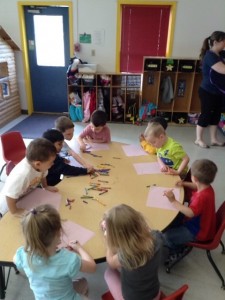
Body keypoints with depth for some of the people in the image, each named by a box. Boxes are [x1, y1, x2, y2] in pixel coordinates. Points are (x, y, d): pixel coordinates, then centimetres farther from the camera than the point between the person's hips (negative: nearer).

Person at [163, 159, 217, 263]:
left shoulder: (202, 196, -36)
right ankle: (179, 244, 31)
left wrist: (173, 200, -44)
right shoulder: (206, 187, -7)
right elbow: (197, 186, 17)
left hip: (198, 232, -10)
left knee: (165, 236, -13)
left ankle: (177, 250, 17)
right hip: (200, 223, 10)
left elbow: (190, 213, -47)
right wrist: (184, 184, 5)